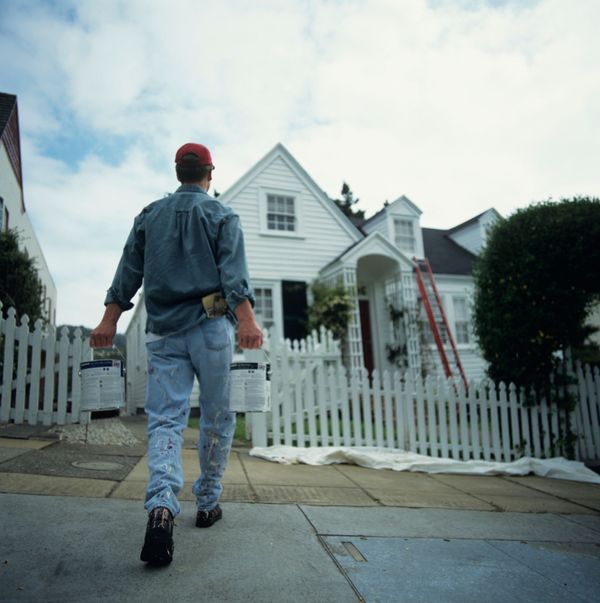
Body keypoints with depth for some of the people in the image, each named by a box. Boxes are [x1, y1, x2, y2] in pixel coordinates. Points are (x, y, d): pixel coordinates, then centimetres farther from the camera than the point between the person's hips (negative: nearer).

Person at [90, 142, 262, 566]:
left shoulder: (150, 216, 17)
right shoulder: (221, 216, 5)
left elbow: (128, 271, 12)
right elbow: (234, 272, -11)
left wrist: (110, 320, 11)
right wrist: (247, 319, -21)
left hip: (163, 331, 3)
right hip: (210, 325, -2)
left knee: (165, 419, -1)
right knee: (217, 419, 9)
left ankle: (162, 507, -21)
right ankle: (208, 504, 18)